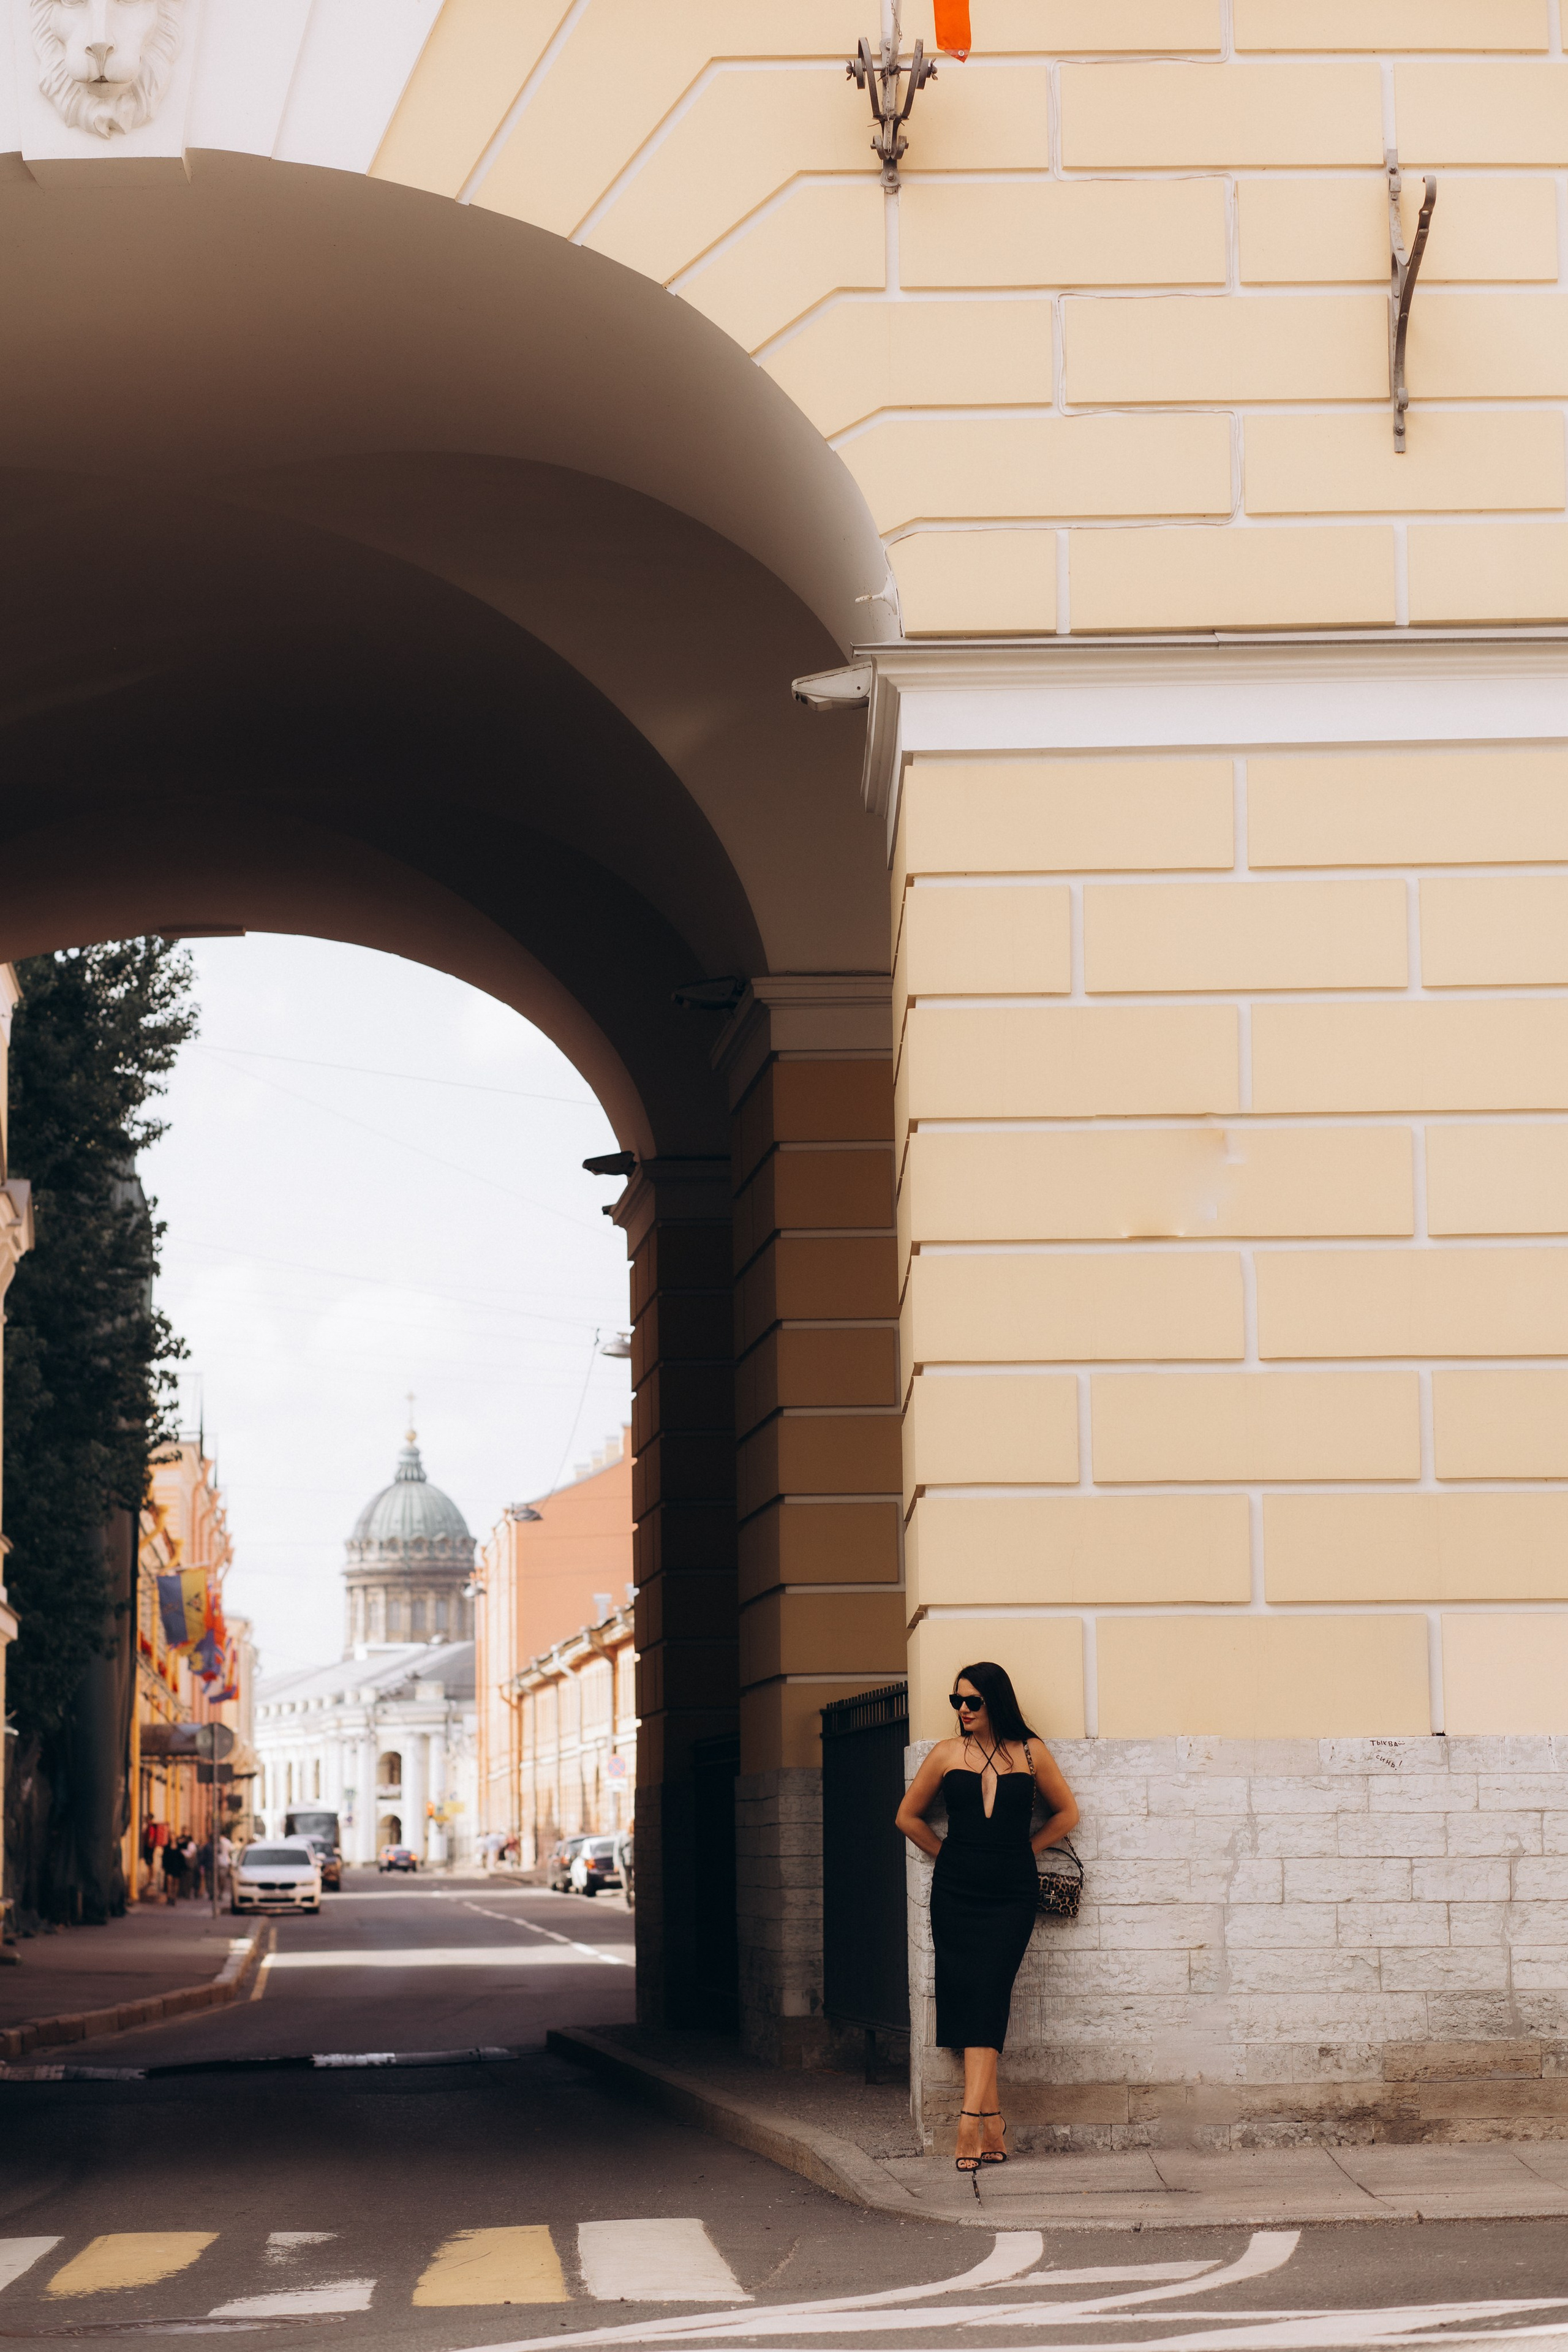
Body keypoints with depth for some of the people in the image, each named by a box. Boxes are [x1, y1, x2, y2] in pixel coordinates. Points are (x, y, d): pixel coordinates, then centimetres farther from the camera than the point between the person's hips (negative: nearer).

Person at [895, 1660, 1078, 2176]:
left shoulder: (1030, 1752, 3)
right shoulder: (947, 1754, 6)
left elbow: (1066, 1812, 15)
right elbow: (908, 1816, 15)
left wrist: (1022, 1852, 8)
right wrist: (951, 1856, 10)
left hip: (1012, 1895, -2)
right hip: (956, 1892, 2)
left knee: (987, 1996, -13)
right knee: (966, 1995, -4)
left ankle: (971, 2118, -18)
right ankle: (992, 2124, 0)